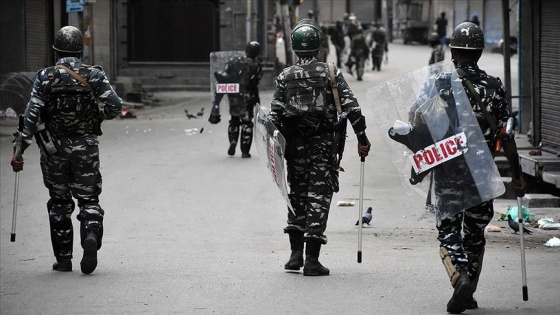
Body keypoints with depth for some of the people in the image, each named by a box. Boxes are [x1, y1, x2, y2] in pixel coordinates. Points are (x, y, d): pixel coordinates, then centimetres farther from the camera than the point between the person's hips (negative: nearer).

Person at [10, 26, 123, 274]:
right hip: (86, 148, 0)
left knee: (59, 202, 14)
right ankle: (91, 235, -22)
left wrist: (19, 151, -6)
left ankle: (63, 258, 16)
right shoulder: (94, 75, -3)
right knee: (89, 199, 8)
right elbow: (115, 106, -8)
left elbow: (31, 116, -10)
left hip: (53, 149, 0)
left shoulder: (46, 77, -5)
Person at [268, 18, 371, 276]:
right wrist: (362, 138, -3)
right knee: (318, 197, 0)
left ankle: (296, 253, 12)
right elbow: (351, 107, -6)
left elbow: (274, 114, -3)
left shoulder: (284, 76, 3)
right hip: (323, 144, -2)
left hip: (294, 145, 2)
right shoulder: (330, 73, -1)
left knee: (297, 195, 15)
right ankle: (311, 260, -5)